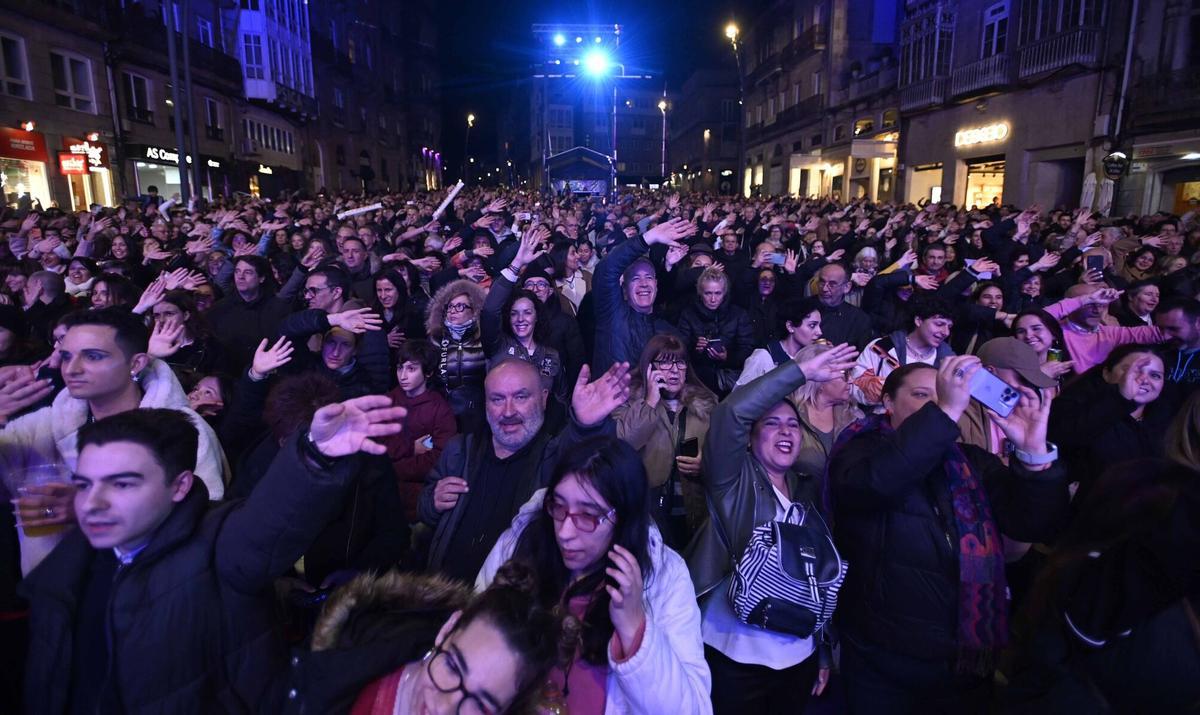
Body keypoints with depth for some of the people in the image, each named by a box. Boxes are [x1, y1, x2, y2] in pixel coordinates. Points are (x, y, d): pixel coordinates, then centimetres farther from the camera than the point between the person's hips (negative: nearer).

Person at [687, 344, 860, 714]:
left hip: (798, 656, 5)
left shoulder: (808, 490, 8)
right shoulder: (734, 481, -7)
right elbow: (731, 412, -25)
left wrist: (824, 651, 14)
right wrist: (802, 372, -21)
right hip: (735, 655, -5)